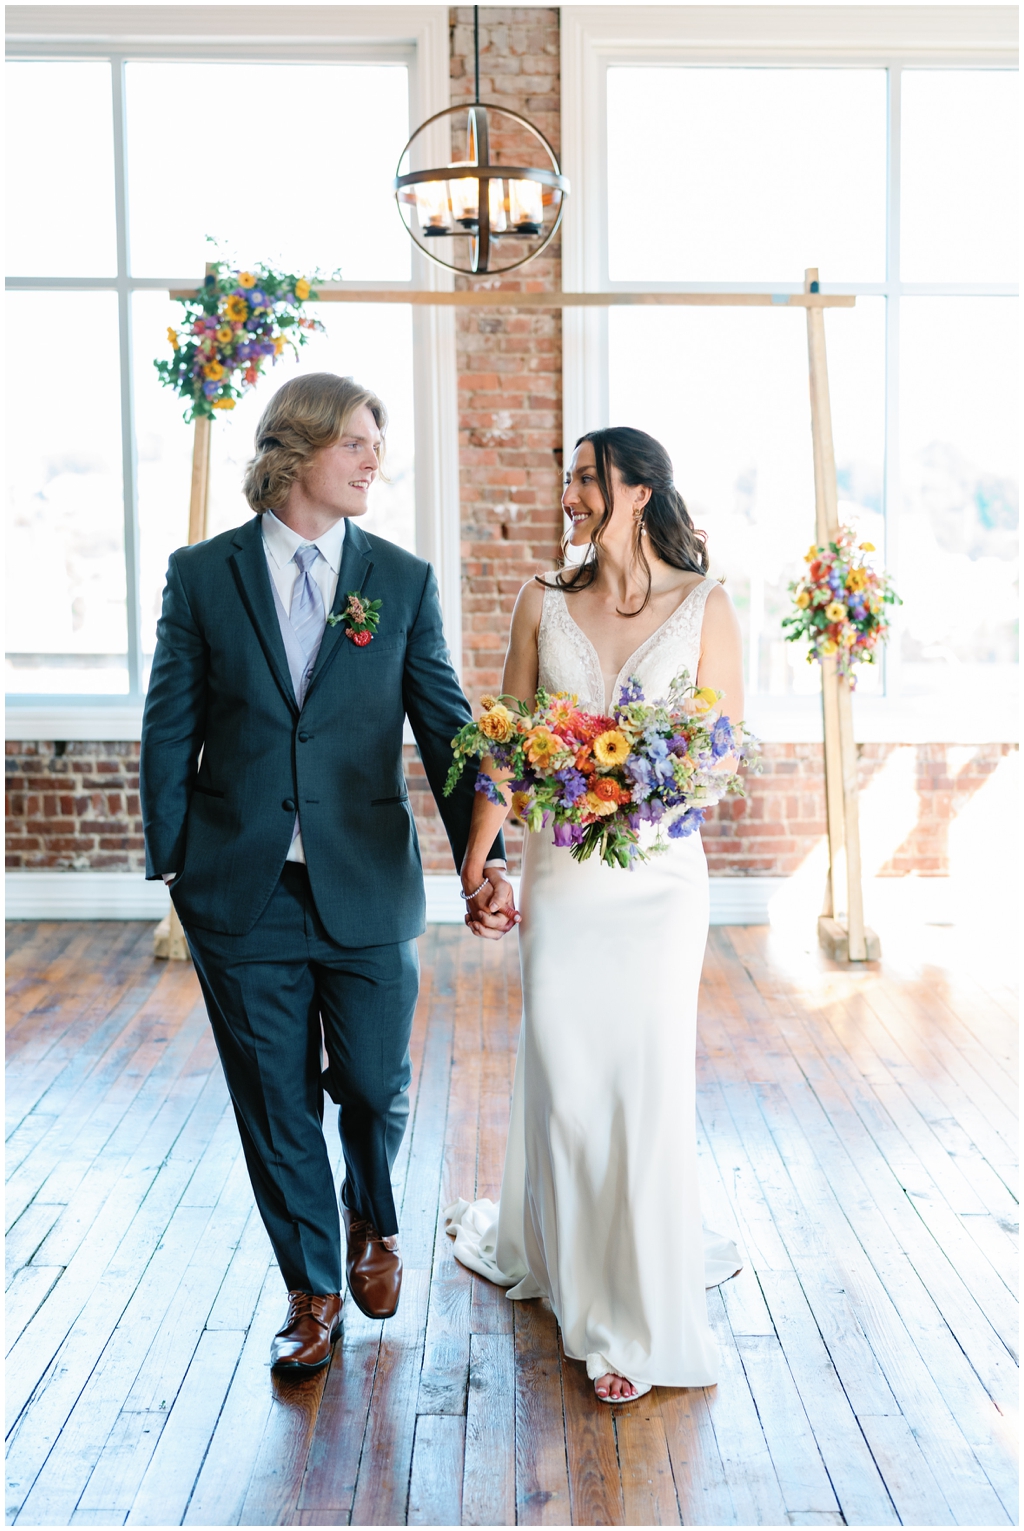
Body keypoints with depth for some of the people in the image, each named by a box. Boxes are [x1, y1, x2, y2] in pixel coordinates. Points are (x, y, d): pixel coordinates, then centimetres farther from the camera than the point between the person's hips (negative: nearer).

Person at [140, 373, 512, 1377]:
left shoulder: (404, 581, 3)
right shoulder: (203, 574, 1)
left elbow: (444, 726, 1)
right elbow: (170, 730, 3)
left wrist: (482, 857, -7)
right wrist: (173, 866, -1)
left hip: (368, 885, 1)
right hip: (242, 888, 0)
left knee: (374, 1084, 9)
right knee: (274, 1099, 9)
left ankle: (372, 1223, 42)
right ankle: (311, 1289, 28)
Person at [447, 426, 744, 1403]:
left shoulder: (704, 605, 0)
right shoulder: (543, 604, 6)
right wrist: (474, 863, 1)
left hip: (659, 875, -2)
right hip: (559, 872, 2)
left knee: (647, 1075, 1)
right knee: (560, 1073, 9)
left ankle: (646, 1313, 17)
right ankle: (556, 1250, 33)